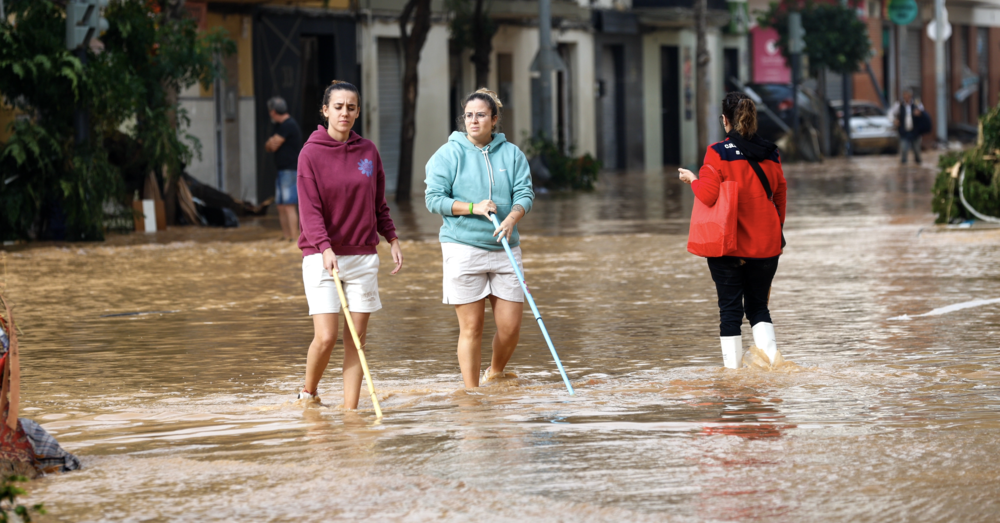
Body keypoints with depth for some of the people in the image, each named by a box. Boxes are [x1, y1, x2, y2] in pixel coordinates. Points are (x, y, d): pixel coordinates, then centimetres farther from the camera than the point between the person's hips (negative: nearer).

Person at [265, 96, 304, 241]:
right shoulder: (281, 125, 20)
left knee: (289, 206, -14)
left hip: (290, 171, -10)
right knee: (281, 206, 11)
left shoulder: (288, 125, -13)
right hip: (283, 171, 10)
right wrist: (271, 143, 0)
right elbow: (268, 147, 21)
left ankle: (294, 238, -17)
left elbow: (272, 146, -13)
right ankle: (285, 236, 14)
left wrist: (271, 143, 8)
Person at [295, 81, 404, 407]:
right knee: (325, 336, -11)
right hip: (322, 257, -4)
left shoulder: (368, 151, 8)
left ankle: (351, 409, 4)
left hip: (363, 255, 4)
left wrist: (392, 240, 7)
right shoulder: (311, 153, -5)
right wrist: (325, 248, -24)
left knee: (356, 338, 1)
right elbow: (310, 209, -12)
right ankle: (308, 393, 14)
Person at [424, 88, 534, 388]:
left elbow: (525, 193, 2)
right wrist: (473, 208, -15)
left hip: (504, 248, 3)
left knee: (510, 326, 2)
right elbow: (434, 198, -4)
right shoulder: (449, 155, 0)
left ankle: (494, 374, 30)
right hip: (463, 247, -3)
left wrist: (511, 219, -18)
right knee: (471, 326, -3)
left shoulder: (512, 154, 9)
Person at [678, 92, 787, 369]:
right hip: (765, 246, 4)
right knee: (758, 305, 14)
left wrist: (692, 179, 3)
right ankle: (770, 353, -8)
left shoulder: (718, 153, -10)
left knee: (730, 307, 5)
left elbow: (707, 195, -18)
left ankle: (733, 365, 2)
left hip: (728, 246, -3)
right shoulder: (771, 154, 4)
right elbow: (780, 199, 10)